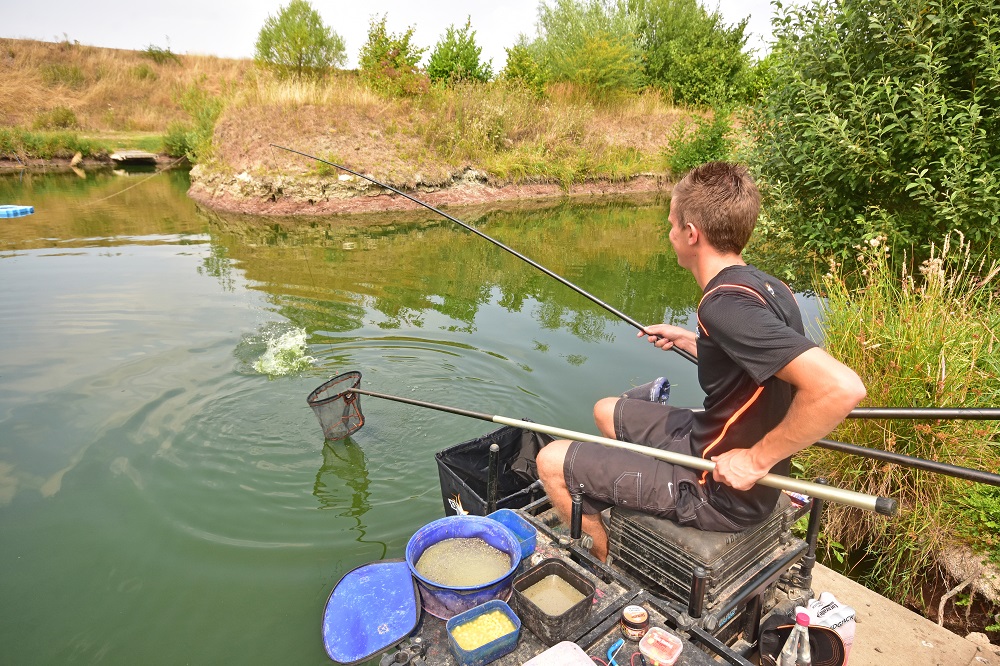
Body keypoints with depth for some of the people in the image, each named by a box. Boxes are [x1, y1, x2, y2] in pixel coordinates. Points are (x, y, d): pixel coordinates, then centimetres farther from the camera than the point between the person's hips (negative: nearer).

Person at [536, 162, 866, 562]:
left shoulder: (726, 304, -30)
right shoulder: (764, 286, 0)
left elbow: (842, 388, -38)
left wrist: (758, 459, -27)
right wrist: (688, 340, 15)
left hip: (721, 489, -9)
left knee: (552, 463, -6)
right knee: (606, 411, 24)